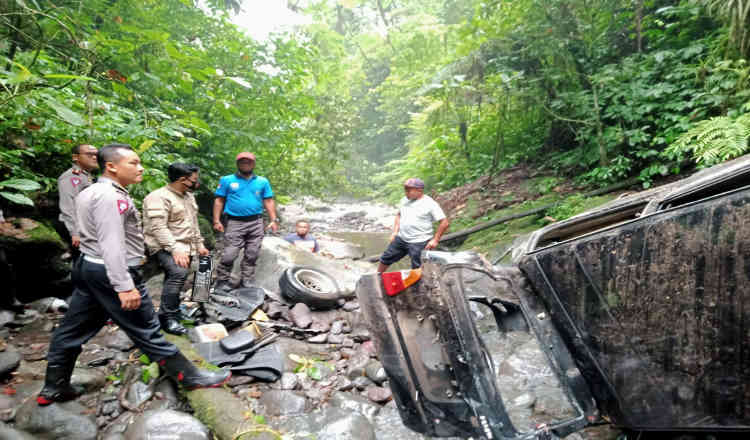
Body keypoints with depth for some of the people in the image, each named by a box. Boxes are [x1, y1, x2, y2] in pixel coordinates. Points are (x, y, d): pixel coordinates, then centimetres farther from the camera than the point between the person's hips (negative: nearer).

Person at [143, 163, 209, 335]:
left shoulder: (188, 196, 15)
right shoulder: (159, 197, -14)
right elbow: (158, 227, -23)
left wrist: (199, 244, 20)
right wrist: (174, 249, -30)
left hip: (185, 247, 9)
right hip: (165, 246, -9)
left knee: (175, 277, 12)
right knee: (179, 272, -29)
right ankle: (168, 318, -19)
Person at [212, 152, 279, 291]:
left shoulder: (263, 181, 13)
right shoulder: (227, 180, 8)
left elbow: (268, 202, 12)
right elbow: (219, 201, 6)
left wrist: (273, 220, 4)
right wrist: (216, 220, -2)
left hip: (256, 223, 2)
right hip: (235, 223, -2)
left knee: (252, 255, 5)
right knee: (229, 255, -9)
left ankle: (247, 281, 15)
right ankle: (222, 282, 4)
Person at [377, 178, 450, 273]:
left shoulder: (430, 204, -14)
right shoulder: (405, 200, 6)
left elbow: (445, 222, -14)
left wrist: (435, 240, -14)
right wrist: (395, 232, 11)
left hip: (419, 243, -7)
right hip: (401, 239, 7)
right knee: (385, 259, 15)